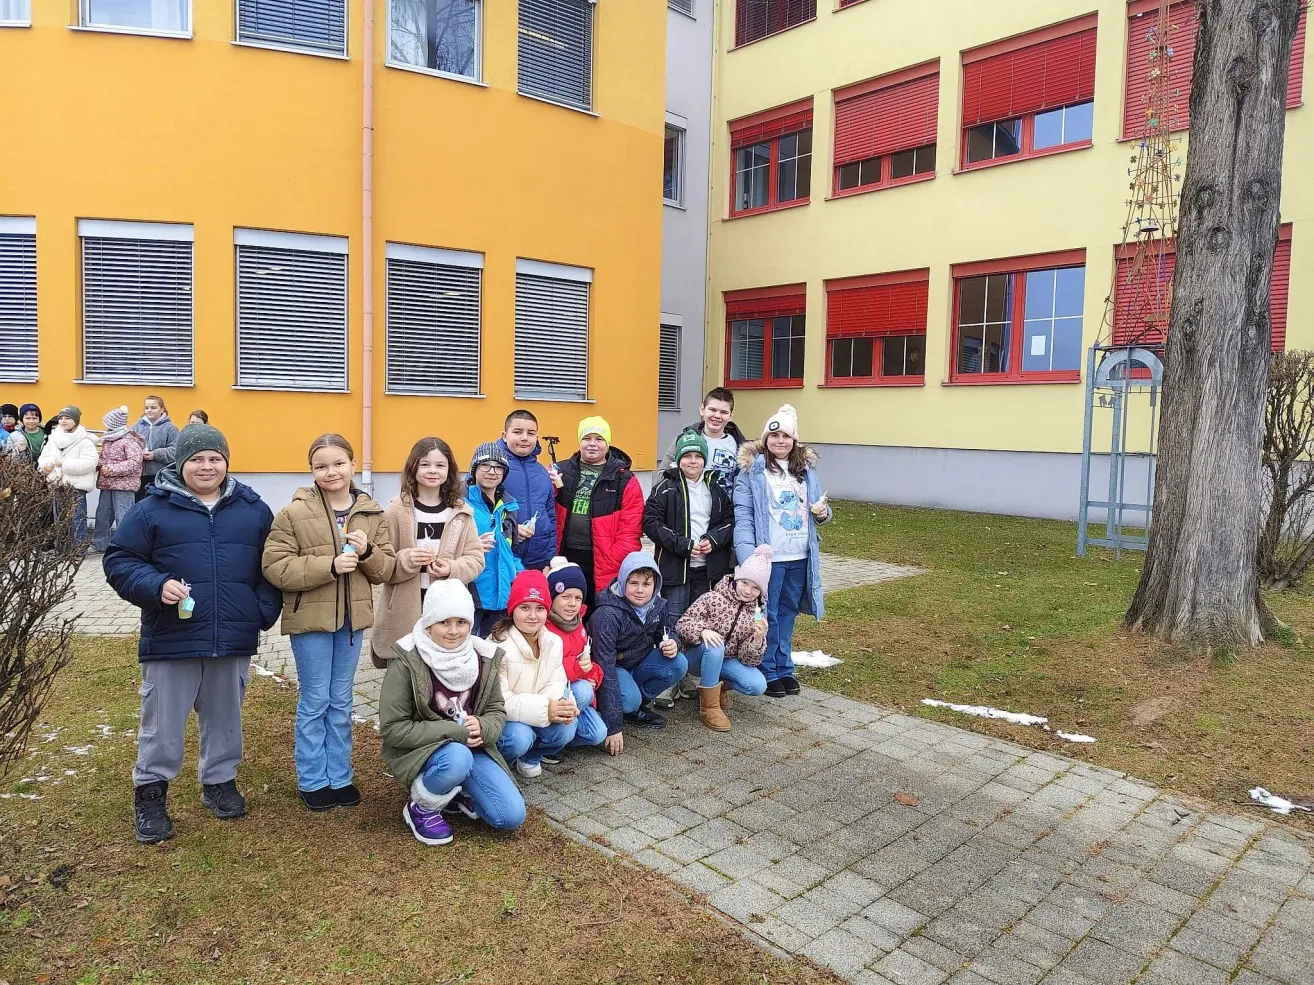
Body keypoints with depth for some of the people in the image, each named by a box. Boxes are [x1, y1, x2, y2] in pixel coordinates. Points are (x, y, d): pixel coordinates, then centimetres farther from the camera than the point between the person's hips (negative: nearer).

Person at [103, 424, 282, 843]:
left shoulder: (253, 509, 5)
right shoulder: (153, 508, -3)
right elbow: (119, 561, -2)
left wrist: (265, 609, -1)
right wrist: (156, 586, -19)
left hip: (234, 639, 2)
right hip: (171, 639, -2)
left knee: (224, 717, 17)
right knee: (163, 722, 8)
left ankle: (219, 781, 34)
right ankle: (150, 793, 25)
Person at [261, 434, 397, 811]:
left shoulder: (372, 513, 2)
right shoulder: (294, 512, -8)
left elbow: (386, 569, 4)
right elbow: (274, 566, -14)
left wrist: (367, 552, -18)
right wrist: (329, 565, -23)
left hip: (352, 617, 3)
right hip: (310, 618, -3)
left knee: (342, 702, 14)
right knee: (314, 701, 7)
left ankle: (340, 777, 27)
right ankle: (312, 781, 22)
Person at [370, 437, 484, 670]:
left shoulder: (461, 512, 6)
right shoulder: (396, 511, -2)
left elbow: (476, 559, 5)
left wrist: (452, 569, -15)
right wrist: (405, 561, -21)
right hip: (404, 613, -2)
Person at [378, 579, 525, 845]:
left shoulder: (483, 657, -4)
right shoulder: (406, 662, -18)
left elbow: (497, 710, 6)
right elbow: (393, 728, -17)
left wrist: (482, 728, -19)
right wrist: (453, 732, -22)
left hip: (471, 747, 5)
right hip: (421, 749, -4)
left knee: (512, 816, -10)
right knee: (457, 758, -39)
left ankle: (457, 791, 19)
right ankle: (420, 808, -6)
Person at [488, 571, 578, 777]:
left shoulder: (553, 642, -2)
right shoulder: (499, 645, -22)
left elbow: (555, 684, -2)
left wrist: (561, 704, -27)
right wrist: (544, 709, -33)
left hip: (536, 716, 5)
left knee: (565, 729, -21)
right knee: (519, 737, -33)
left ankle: (531, 756, 8)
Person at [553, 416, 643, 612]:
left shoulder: (625, 480, -1)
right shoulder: (561, 471, 7)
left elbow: (629, 531, -6)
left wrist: (615, 566, -13)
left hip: (603, 565, -2)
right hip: (564, 559, 2)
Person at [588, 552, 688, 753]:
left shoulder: (657, 605, -11)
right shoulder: (607, 615, -30)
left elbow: (664, 633, 11)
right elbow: (605, 668, -33)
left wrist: (671, 644, -19)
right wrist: (613, 728, -35)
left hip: (639, 664, 6)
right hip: (613, 668, -6)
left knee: (678, 663, -19)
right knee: (629, 700, -35)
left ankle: (638, 707, 0)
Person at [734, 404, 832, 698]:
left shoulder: (806, 469, 11)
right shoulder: (751, 470, -7)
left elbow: (816, 507, 19)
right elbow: (743, 516, -13)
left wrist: (823, 512, -6)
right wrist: (748, 557, -24)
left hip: (800, 558, 5)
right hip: (768, 558, -5)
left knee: (788, 613, 15)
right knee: (767, 615, 4)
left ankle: (784, 668, 27)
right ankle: (768, 672, 18)